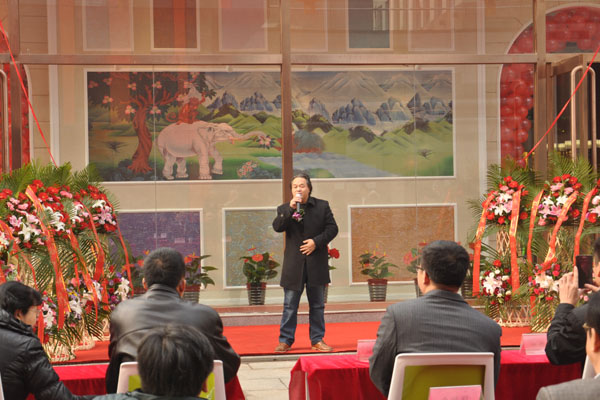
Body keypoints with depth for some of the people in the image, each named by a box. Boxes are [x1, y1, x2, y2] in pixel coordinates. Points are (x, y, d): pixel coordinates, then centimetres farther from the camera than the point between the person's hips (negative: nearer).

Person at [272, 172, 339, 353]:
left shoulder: (322, 206, 5)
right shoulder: (284, 209, 5)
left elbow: (332, 228, 2)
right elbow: (277, 227, -12)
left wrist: (316, 241, -11)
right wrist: (290, 209, -21)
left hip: (316, 263, 1)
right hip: (293, 264, -1)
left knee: (317, 304, 8)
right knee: (290, 305, 3)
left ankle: (317, 340, 17)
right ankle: (285, 340, 10)